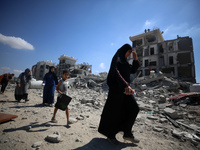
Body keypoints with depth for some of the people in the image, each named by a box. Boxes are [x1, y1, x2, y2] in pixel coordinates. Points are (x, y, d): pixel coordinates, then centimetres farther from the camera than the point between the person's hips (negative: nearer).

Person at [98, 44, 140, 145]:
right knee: (114, 111, 0)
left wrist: (135, 59, 10)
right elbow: (115, 72, -25)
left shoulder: (124, 61, 21)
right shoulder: (117, 58, -7)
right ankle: (110, 135, 20)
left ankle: (127, 133, 16)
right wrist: (126, 86, -37)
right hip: (116, 87, -9)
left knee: (134, 108, 4)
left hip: (124, 88, 9)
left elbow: (133, 71, 22)